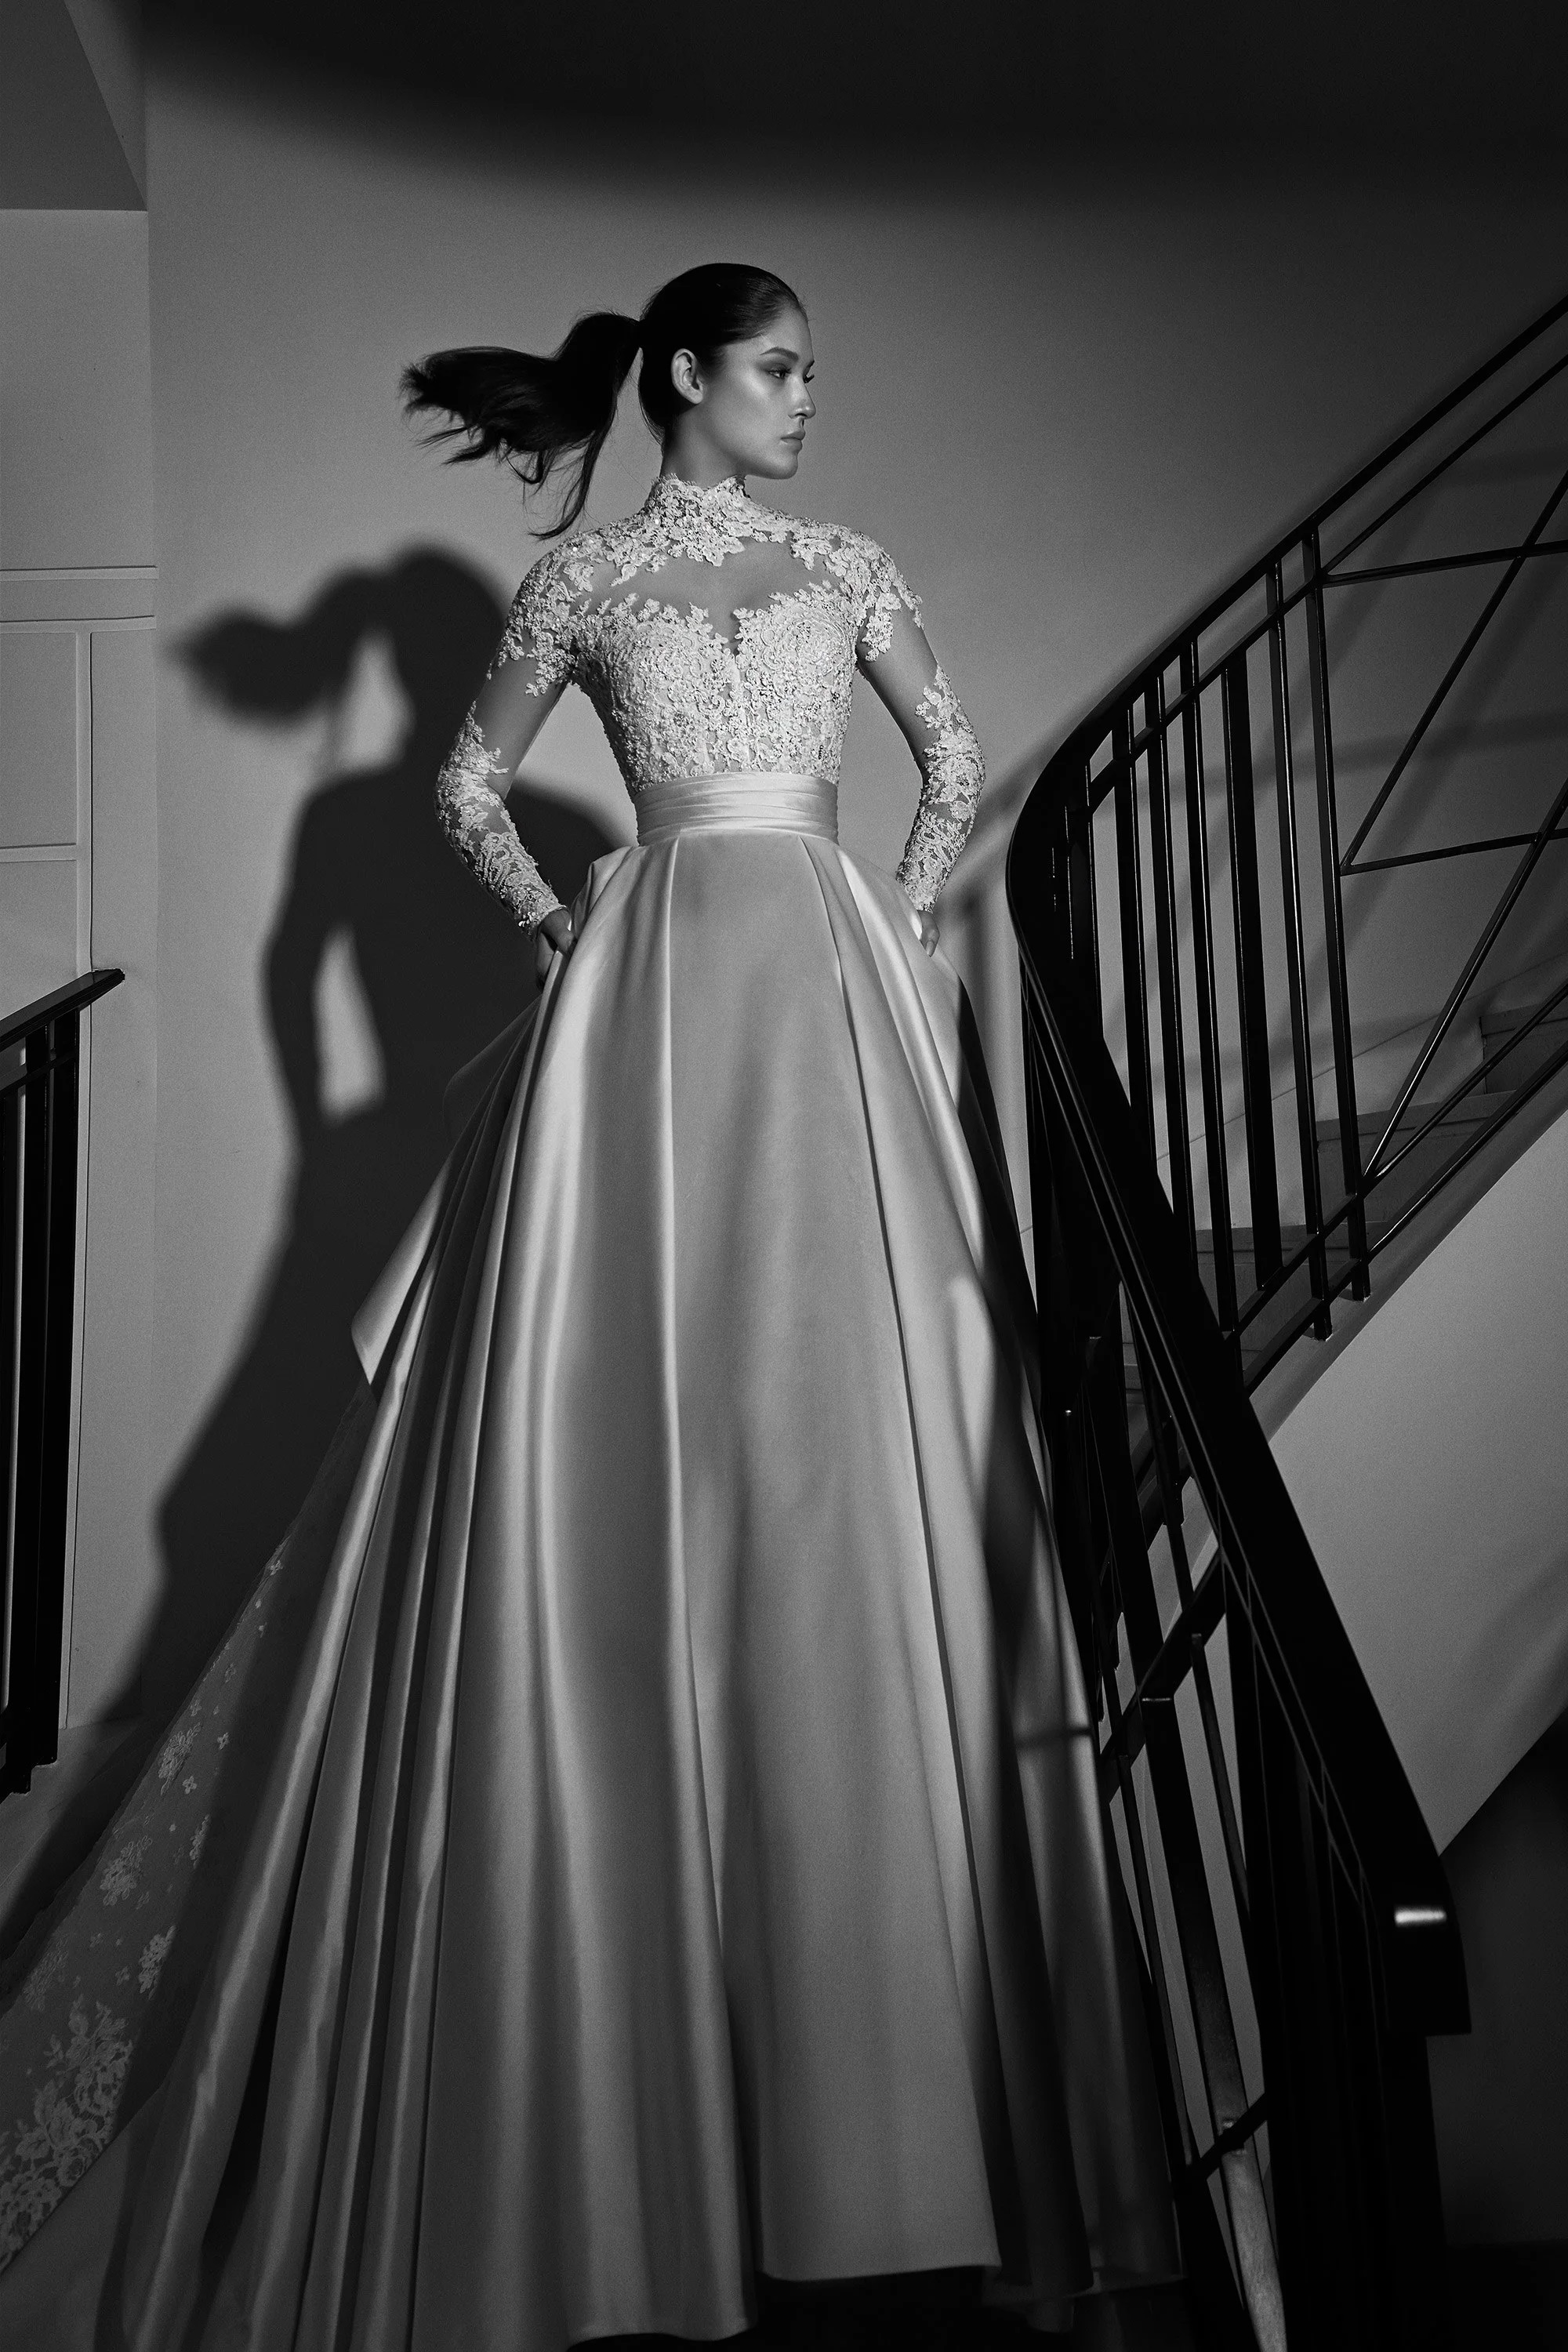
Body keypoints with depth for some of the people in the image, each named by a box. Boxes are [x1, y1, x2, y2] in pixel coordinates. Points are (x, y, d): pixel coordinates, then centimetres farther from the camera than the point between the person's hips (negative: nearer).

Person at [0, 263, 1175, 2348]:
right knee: (639, 1453, -6)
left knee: (852, 1436, -3)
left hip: (840, 1001, 2)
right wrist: (566, 933, 6)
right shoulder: (586, 578, 11)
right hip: (657, 999, -2)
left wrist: (903, 928, 11)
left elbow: (957, 755, 23)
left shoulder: (844, 565, 17)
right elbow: (471, 786, 18)